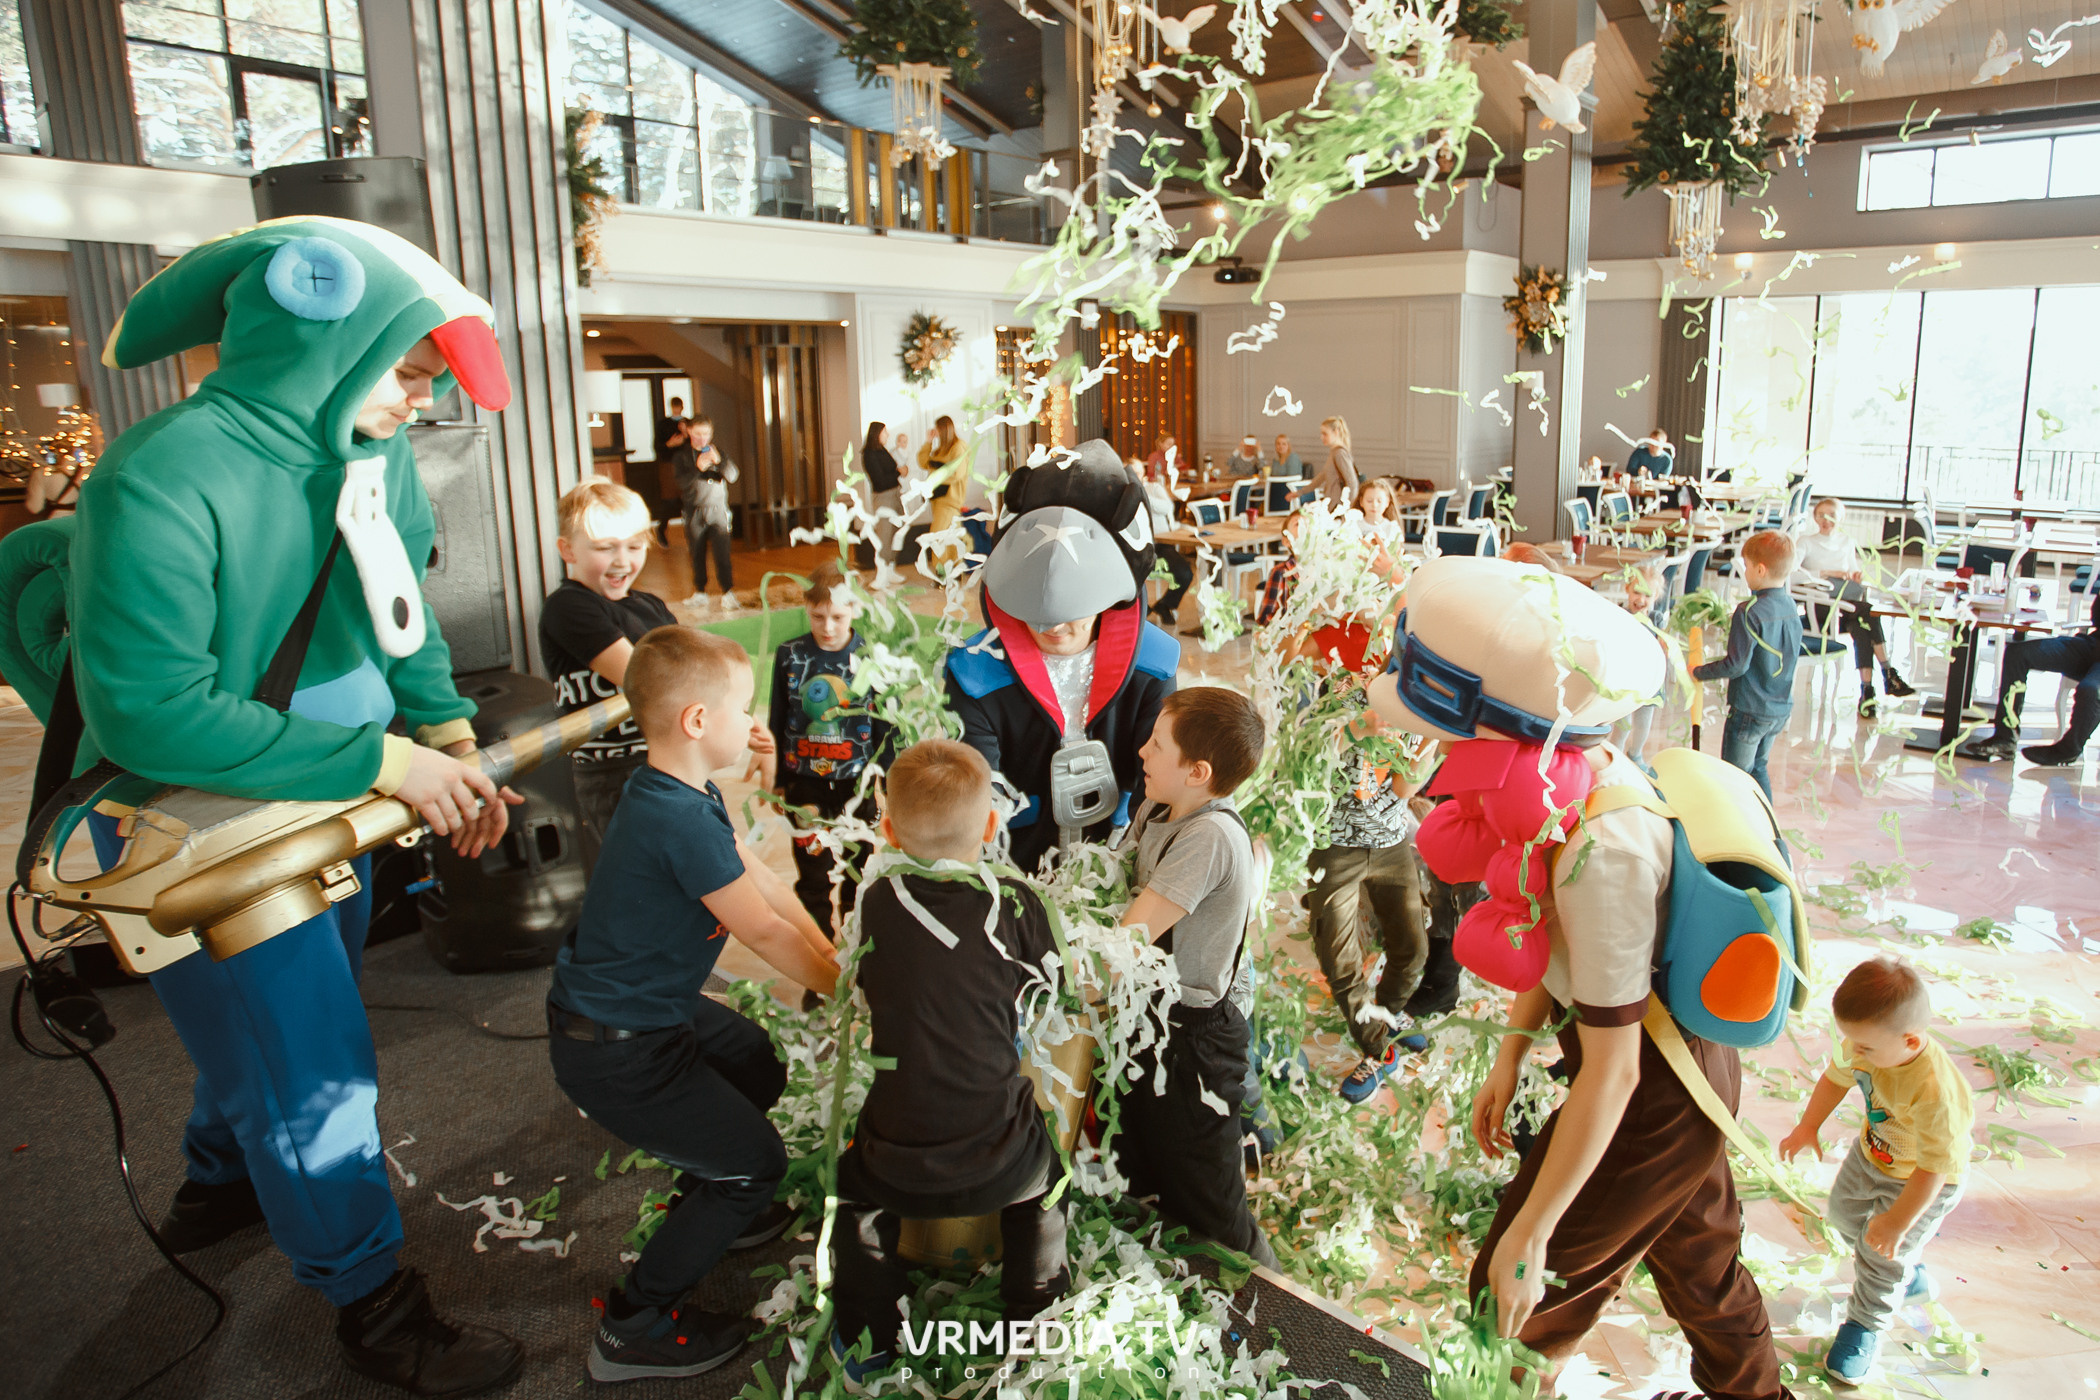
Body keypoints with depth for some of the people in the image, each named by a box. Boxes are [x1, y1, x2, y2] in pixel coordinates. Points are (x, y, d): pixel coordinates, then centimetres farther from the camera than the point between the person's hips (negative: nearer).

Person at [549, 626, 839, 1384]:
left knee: (758, 1066, 26)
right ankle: (635, 1327, 15)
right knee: (755, 1162, 2)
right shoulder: (680, 821, -31)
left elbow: (763, 878, 5)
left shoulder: (688, 796, 0)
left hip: (653, 1007, 10)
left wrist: (834, 958, 3)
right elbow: (762, 930, -23)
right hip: (613, 1052, -10)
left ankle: (706, 1211, 47)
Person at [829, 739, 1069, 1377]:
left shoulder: (877, 902, -7)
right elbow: (1043, 990, 7)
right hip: (998, 1162, 0)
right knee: (1043, 1179, 33)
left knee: (855, 1183, 33)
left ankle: (867, 1338, 40)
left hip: (898, 1168, 0)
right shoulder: (1016, 905, -9)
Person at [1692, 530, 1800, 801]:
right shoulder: (1791, 608, 2)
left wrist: (1699, 672, -9)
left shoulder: (1749, 612, -22)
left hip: (1749, 710, -8)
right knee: (1758, 767, 22)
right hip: (1782, 708, 8)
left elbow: (1737, 664, -23)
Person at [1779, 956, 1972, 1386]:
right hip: (1871, 1155, 7)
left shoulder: (1935, 1093, -45)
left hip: (1924, 1183, -7)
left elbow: (1935, 1166, -35)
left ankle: (1865, 1327, 28)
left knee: (1881, 1255, 1)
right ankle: (1911, 1278, 50)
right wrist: (1808, 1127, 5)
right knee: (1844, 1213, 25)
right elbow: (1837, 1076, -1)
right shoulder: (1868, 1045, -25)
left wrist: (1899, 1221, -25)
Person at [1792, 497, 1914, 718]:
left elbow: (1852, 572, 26)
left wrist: (1857, 576, 1)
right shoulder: (1806, 541, 7)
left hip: (1848, 605, 4)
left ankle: (1867, 690, -36)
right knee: (1870, 613, -30)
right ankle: (1888, 673, -28)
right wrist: (1825, 573, -16)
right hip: (1820, 607, -4)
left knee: (1862, 628, -31)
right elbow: (1791, 571, -11)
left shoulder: (1846, 542, 22)